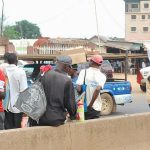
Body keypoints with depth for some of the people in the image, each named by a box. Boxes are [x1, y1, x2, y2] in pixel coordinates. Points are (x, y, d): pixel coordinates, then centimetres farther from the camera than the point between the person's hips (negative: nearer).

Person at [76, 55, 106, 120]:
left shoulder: (84, 72, -4)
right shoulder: (102, 76, -1)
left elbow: (78, 88, -13)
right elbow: (98, 89, -19)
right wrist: (91, 104, -14)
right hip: (96, 107, 1)